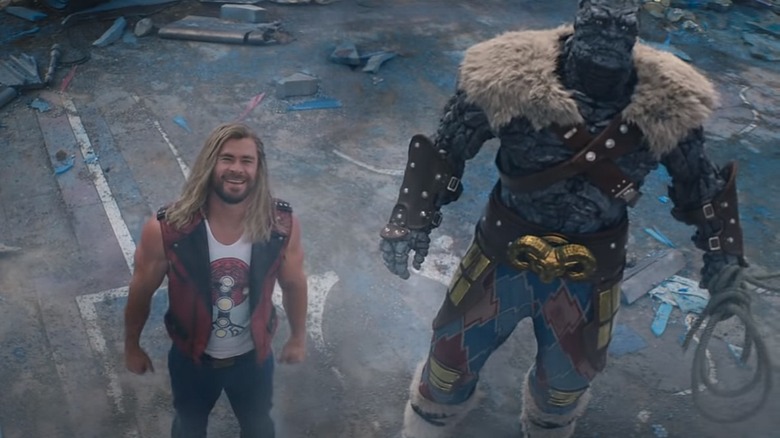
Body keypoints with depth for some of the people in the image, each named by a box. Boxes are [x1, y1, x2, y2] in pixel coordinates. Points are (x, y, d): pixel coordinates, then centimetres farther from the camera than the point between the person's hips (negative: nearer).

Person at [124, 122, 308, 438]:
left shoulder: (282, 225, -24)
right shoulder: (165, 229, -29)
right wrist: (132, 347, 3)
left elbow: (293, 283, -5)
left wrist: (298, 337, 8)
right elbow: (141, 293, -10)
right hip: (192, 357, -1)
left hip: (253, 355, 1)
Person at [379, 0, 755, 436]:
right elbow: (446, 148, -10)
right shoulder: (511, 76, -22)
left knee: (569, 375, 25)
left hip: (590, 271, 2)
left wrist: (722, 247, 13)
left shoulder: (666, 100, -15)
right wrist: (413, 220, -15)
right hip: (504, 254, -2)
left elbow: (696, 175, 4)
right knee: (454, 353, 16)